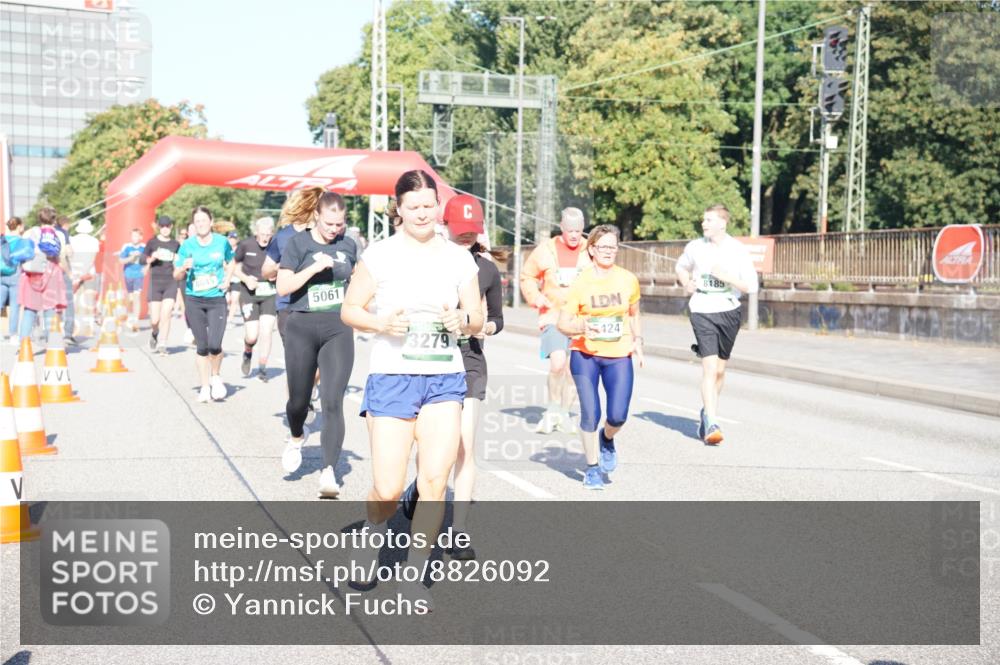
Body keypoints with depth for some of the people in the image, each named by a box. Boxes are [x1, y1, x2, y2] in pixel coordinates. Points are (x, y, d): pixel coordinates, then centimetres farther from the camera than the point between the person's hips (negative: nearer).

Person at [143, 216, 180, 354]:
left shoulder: (176, 244, 10)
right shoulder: (152, 242, 4)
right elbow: (142, 260, 4)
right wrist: (152, 257, -13)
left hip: (171, 282, 1)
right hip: (155, 282, -1)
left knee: (166, 315, -10)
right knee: (155, 319, -3)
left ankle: (162, 344, 1)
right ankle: (154, 333, 30)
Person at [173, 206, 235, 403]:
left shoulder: (222, 242, -1)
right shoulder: (187, 245, -2)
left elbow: (230, 262, 19)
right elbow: (176, 276, 2)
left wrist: (227, 280, 3)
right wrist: (184, 267, -20)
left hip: (217, 299, -1)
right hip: (194, 300, 1)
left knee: (214, 345, -13)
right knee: (202, 347, 4)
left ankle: (215, 377, 15)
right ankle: (205, 387, 17)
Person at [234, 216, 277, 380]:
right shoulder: (245, 245, -7)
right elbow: (234, 267, 5)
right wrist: (246, 279, -12)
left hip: (269, 294, 1)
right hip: (249, 294, -1)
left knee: (266, 332, -7)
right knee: (252, 336, -5)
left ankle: (262, 368, 10)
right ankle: (247, 353, 30)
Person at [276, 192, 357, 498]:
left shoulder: (348, 245, 7)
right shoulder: (298, 243, -3)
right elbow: (283, 287, -9)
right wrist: (314, 268, -20)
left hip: (338, 330, 1)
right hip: (302, 327, -1)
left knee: (333, 401, -10)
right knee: (299, 399, 10)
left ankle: (329, 473, -11)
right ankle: (296, 438, 44)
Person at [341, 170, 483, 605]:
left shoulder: (458, 258, 7)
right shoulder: (381, 254, 0)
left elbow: (478, 319, 11)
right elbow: (349, 310, 3)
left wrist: (464, 319, -12)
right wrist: (381, 323, -16)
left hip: (445, 379, 2)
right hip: (392, 377, -2)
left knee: (435, 480, -8)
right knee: (388, 490, -3)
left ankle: (414, 575, 9)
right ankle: (372, 534, 32)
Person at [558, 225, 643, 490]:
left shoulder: (629, 280, 2)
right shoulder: (579, 283, -6)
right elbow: (563, 324, -4)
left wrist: (637, 340, 5)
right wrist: (581, 327, -24)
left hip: (619, 356, 2)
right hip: (585, 355, -2)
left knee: (618, 416, -9)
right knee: (590, 414, -6)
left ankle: (606, 439, 28)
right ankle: (592, 468, 15)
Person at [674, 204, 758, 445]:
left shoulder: (739, 251, -4)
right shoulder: (695, 247, 1)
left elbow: (752, 286, -5)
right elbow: (681, 267, 22)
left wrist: (726, 277, -18)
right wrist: (686, 283, 2)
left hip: (728, 312, 1)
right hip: (702, 312, -1)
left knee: (720, 369, 13)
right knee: (709, 368, -14)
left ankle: (707, 411, 36)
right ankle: (711, 425, -17)